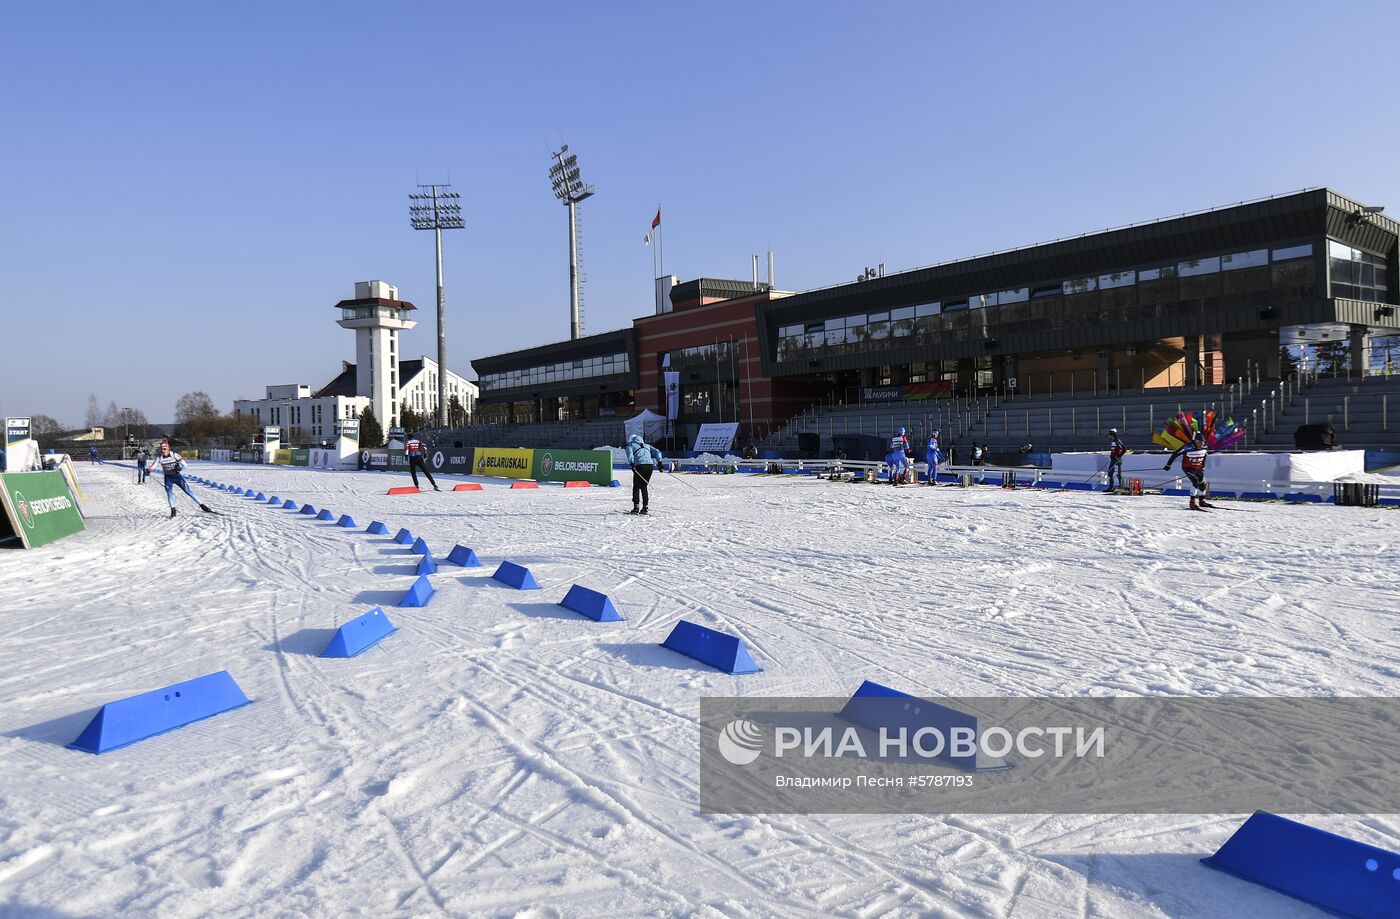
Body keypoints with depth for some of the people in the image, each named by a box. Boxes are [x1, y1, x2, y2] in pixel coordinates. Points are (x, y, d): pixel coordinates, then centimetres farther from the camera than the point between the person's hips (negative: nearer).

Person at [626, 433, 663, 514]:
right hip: (650, 465, 4)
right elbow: (657, 452, 18)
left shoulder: (631, 445, 18)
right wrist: (659, 462, 7)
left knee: (636, 487, 8)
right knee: (644, 487, 15)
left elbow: (629, 453, -4)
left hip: (640, 465, -4)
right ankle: (645, 508, 11)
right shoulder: (647, 446, 31)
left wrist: (632, 463, -17)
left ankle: (636, 507, 1)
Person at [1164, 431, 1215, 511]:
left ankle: (1202, 501, 37)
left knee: (1203, 483, 14)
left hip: (1198, 468, 7)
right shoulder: (1187, 447, -24)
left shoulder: (1205, 448, -7)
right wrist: (1168, 465, -14)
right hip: (1187, 468, -7)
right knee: (1195, 481, -25)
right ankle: (1192, 502, -21)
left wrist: (1203, 467, 22)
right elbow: (1175, 454, -17)